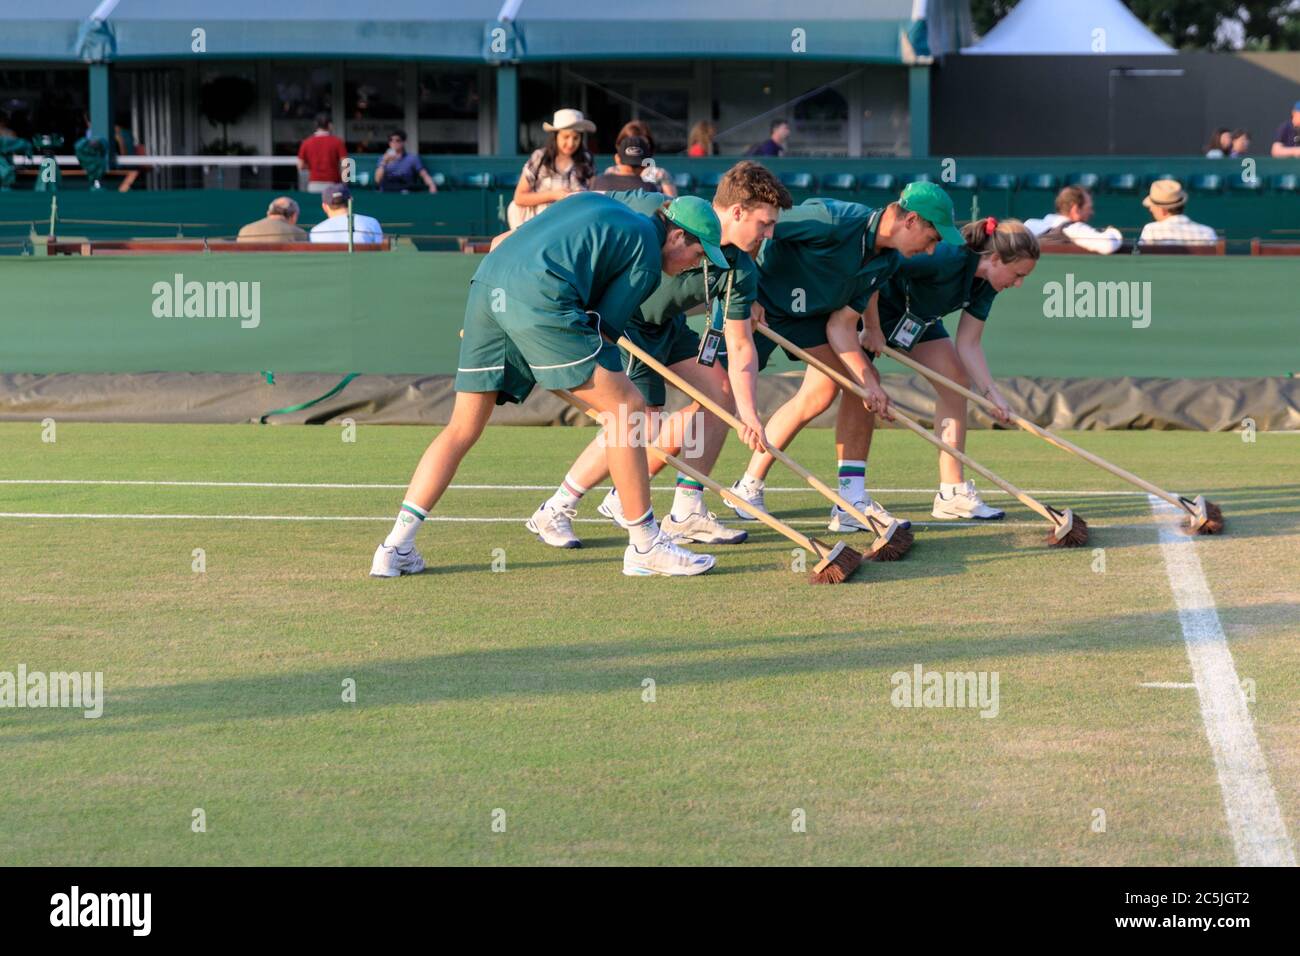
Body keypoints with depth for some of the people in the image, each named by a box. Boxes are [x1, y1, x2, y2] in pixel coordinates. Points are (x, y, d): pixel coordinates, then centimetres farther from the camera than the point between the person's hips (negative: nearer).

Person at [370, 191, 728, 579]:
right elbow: (603, 328, 5)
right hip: (539, 297, -8)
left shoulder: (595, 202, 31)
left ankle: (395, 548, 8)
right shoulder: (647, 258, 10)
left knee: (462, 428, 14)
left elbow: (502, 241, 30)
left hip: (485, 282, 8)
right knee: (627, 408, 1)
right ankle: (645, 547, 3)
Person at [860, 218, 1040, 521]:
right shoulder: (948, 255, -36)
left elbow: (968, 343, -9)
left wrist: (991, 392, -20)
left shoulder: (987, 283, -10)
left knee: (957, 381, 1)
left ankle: (952, 494, 3)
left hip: (916, 315, 9)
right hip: (866, 304, -8)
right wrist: (872, 328, -28)